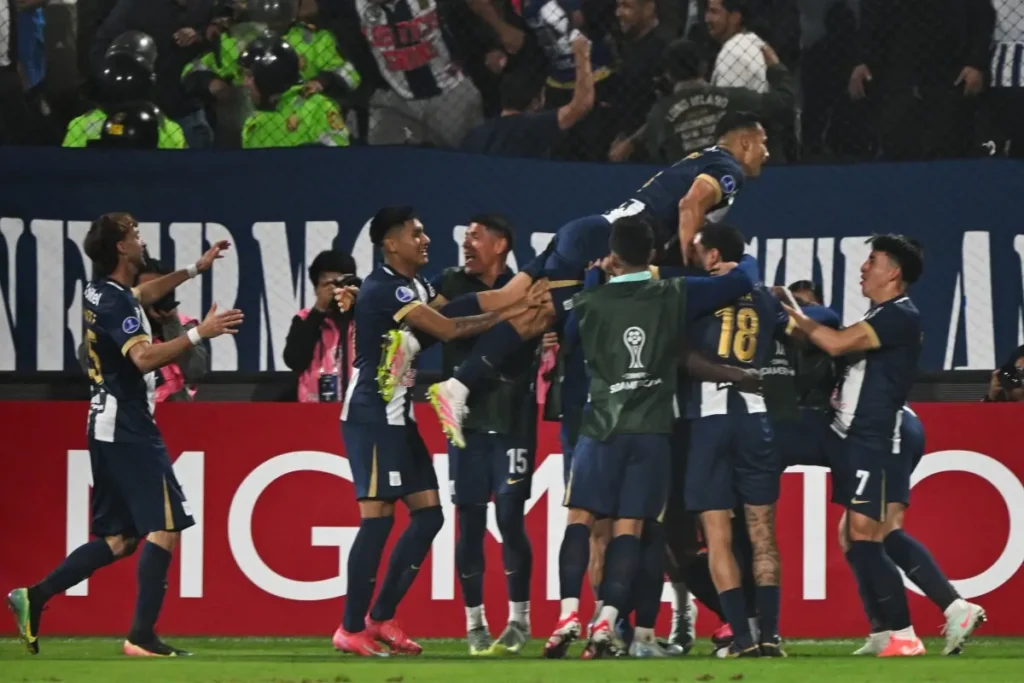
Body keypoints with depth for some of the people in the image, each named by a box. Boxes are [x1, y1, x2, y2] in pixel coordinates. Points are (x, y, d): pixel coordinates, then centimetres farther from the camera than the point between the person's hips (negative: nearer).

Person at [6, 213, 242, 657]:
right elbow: (144, 357, -31)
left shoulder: (101, 293, 13)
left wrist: (195, 269, 39)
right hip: (127, 429, -10)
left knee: (118, 539, 13)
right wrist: (199, 334, -32)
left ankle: (35, 597, 8)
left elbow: (142, 294, 36)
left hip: (108, 428, 10)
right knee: (164, 528, -10)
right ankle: (142, 637, -14)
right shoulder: (115, 303, -17)